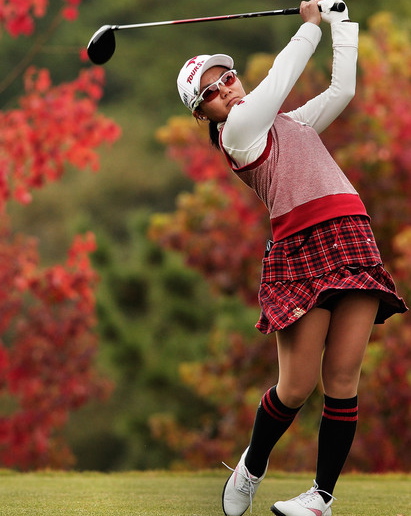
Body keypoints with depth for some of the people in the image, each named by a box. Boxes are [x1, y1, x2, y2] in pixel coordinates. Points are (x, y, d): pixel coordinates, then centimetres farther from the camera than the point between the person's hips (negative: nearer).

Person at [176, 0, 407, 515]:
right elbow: (280, 80, 3)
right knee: (297, 386, -8)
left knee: (342, 379, -4)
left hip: (353, 239, 6)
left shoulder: (291, 123, 26)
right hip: (301, 250, -6)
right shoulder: (236, 128, 4)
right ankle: (251, 468, 18)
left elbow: (342, 88, 27)